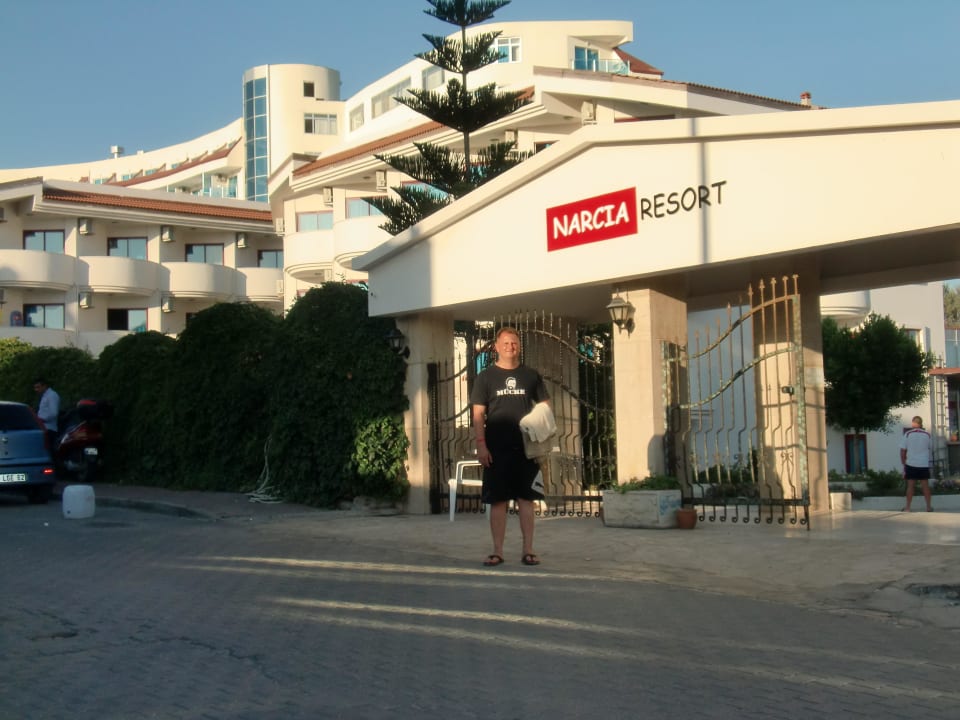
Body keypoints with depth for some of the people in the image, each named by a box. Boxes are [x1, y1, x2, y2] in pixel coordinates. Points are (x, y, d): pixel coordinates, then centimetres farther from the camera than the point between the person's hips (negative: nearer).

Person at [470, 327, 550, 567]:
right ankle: (497, 551, 7)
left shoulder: (531, 375, 9)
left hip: (527, 448, 1)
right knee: (498, 500, 1)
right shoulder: (486, 377, 5)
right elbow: (478, 414, 1)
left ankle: (528, 550, 8)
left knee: (526, 499, 3)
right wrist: (481, 444, -8)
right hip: (497, 449, -1)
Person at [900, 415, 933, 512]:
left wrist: (904, 464, 5)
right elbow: (930, 449, 13)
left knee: (910, 485, 3)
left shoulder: (907, 434, -5)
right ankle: (929, 506, 10)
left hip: (911, 464, -1)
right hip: (924, 464, 1)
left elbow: (903, 451, -4)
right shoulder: (927, 435, 2)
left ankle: (907, 507, 4)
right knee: (925, 485, 8)